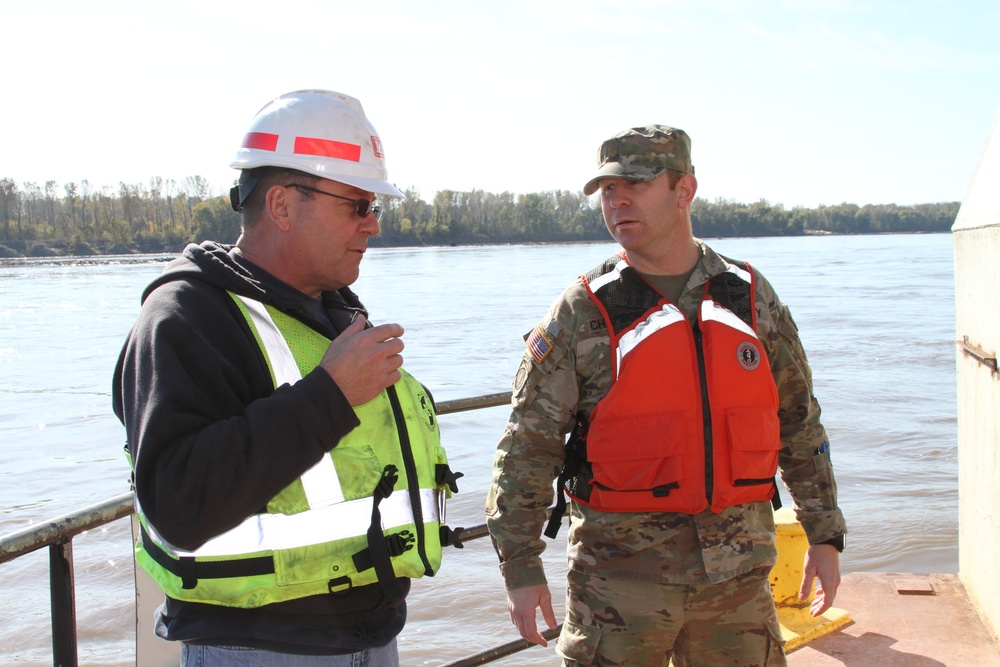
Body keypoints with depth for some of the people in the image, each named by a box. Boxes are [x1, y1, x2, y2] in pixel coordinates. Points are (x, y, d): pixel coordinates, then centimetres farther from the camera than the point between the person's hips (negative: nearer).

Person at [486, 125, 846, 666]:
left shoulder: (752, 297, 6)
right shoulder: (581, 313, -4)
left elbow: (800, 425, 13)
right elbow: (526, 449, -4)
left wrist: (824, 535, 13)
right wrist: (520, 568, -6)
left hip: (736, 570, 3)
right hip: (619, 572, -2)